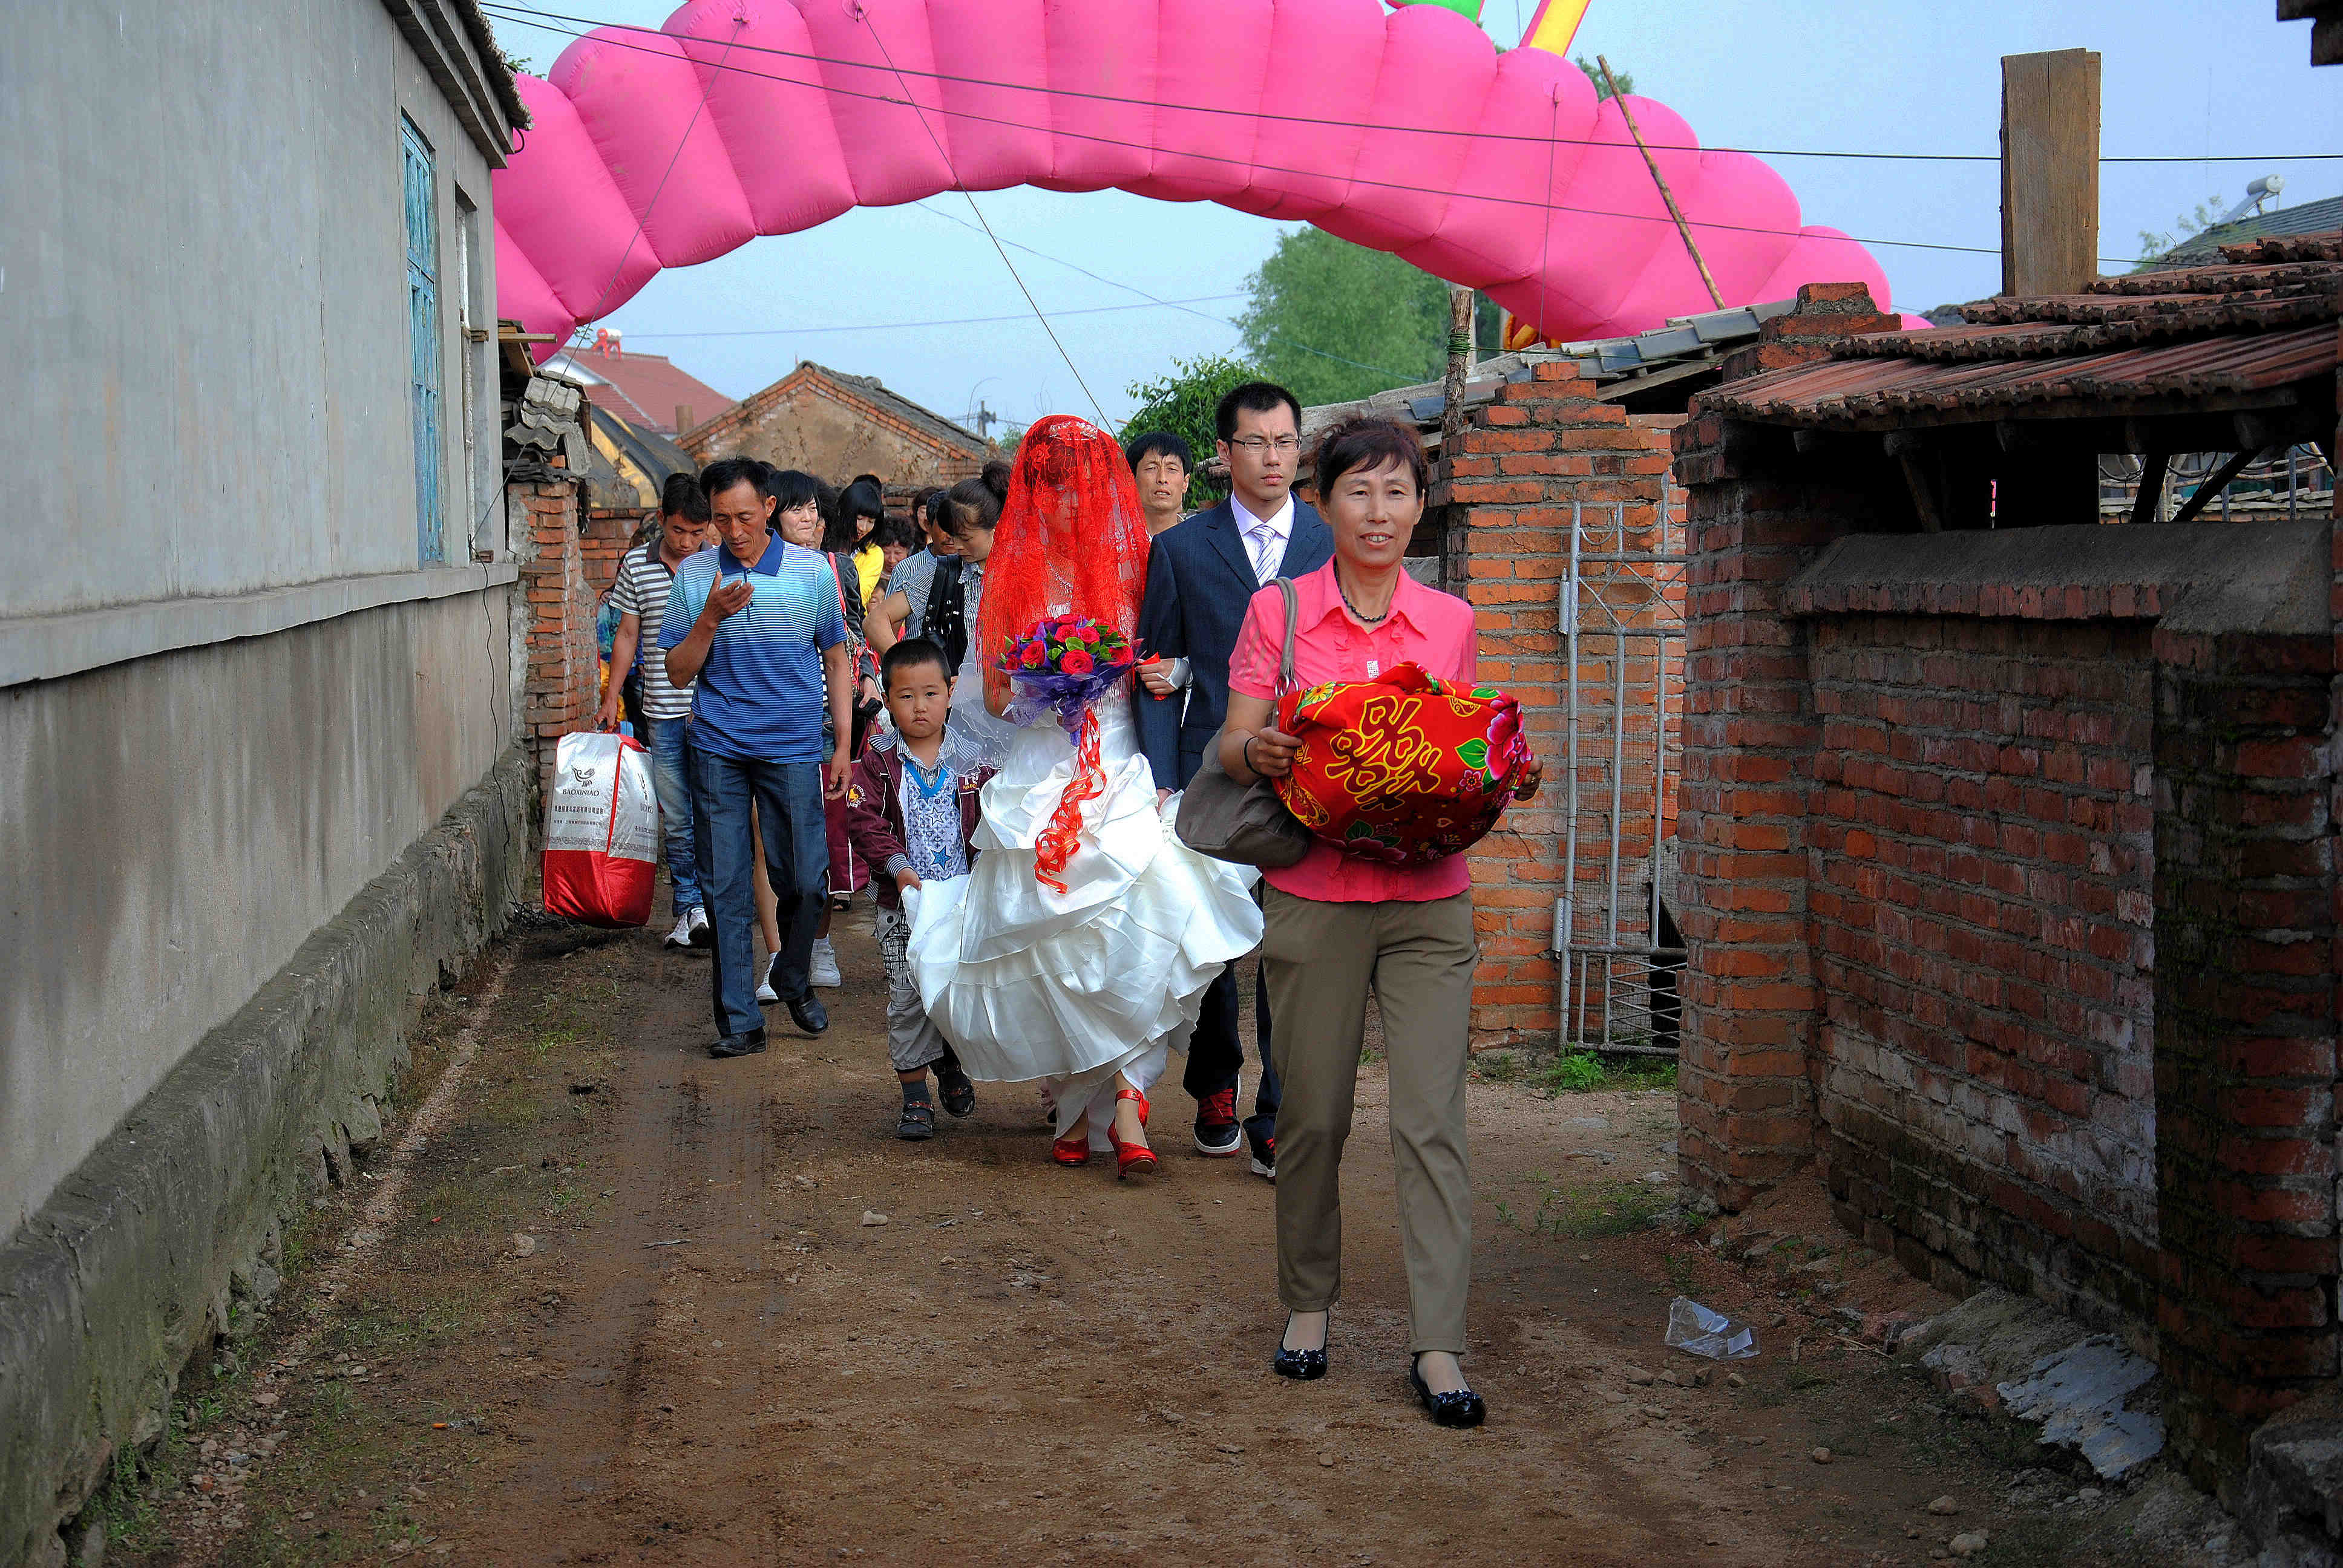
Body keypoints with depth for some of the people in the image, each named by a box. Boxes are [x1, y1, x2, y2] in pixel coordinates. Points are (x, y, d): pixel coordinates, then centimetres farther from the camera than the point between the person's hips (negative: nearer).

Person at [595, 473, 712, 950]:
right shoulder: (636, 565, 4)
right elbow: (627, 634, 12)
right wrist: (611, 697, 9)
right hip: (662, 714, 2)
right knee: (677, 820, 6)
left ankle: (708, 903, 1)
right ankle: (689, 908, 13)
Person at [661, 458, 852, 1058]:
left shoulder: (813, 571, 1)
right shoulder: (693, 576, 2)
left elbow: (836, 662, 10)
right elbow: (678, 671, 4)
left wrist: (843, 748, 6)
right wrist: (711, 618, -13)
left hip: (793, 748, 0)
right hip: (718, 749, 1)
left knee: (804, 880, 1)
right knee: (725, 888, 0)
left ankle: (793, 981, 28)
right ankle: (739, 1020, 6)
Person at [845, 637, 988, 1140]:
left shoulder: (972, 760, 3)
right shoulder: (877, 764, -1)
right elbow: (864, 821, -8)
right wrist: (899, 867, -19)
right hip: (904, 904, -1)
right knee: (908, 999, -2)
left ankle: (951, 1063, 34)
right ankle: (915, 1097, 9)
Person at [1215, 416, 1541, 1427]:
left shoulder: (1451, 622, 8)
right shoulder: (1277, 612, 2)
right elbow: (1231, 748, 1)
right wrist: (1260, 754, -21)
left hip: (1428, 899, 1)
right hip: (1314, 897, -1)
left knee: (1432, 1121, -6)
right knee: (1312, 1117, 6)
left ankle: (1437, 1344, -3)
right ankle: (1308, 1303, 26)